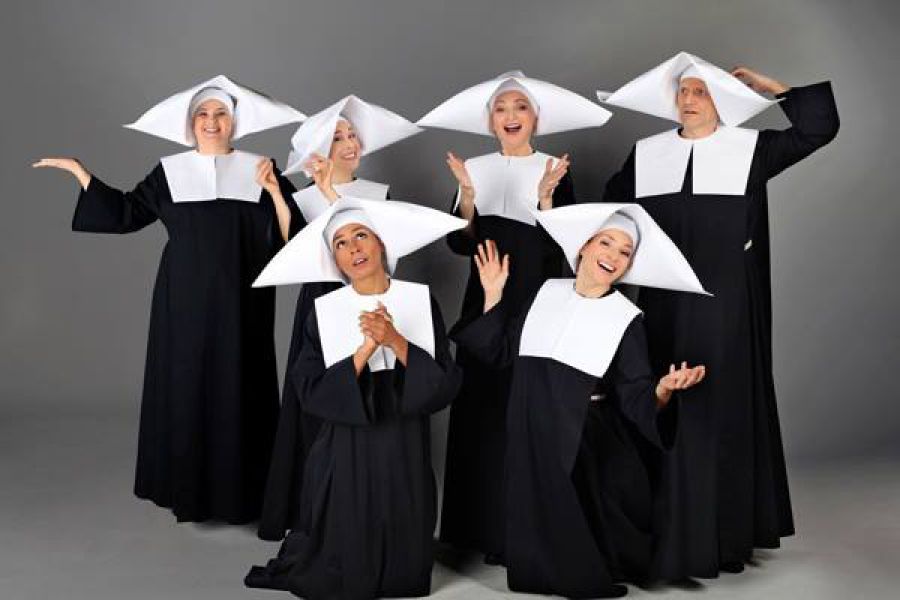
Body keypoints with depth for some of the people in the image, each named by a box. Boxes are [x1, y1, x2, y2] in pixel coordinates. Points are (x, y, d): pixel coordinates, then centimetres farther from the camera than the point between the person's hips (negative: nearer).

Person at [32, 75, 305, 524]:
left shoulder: (258, 170, 4)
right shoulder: (170, 172, 8)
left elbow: (290, 234, -2)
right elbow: (123, 212, 10)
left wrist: (275, 191, -17)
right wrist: (77, 168, 10)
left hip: (238, 303, -1)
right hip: (185, 301, 1)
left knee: (237, 391, 2)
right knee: (185, 388, 3)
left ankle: (238, 490, 12)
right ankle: (188, 487, 15)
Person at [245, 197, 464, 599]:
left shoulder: (421, 302, -2)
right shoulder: (323, 312, -3)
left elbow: (446, 385, -8)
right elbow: (309, 394, -12)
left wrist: (396, 341, -20)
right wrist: (366, 348, -21)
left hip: (405, 454, 1)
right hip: (345, 456, -1)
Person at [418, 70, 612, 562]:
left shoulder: (555, 170, 2)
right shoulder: (476, 169, 9)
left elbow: (560, 247, -7)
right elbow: (460, 244, 1)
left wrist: (545, 196, -19)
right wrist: (468, 194, -12)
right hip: (486, 301, 3)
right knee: (484, 411, 2)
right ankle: (484, 525, 12)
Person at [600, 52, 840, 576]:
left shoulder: (751, 148, 3)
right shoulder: (646, 154, 10)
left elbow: (820, 127, -3)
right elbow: (617, 209, 18)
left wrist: (769, 86, 1)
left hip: (727, 301, -2)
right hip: (668, 301, 2)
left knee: (725, 404, 2)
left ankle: (726, 528, 14)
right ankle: (672, 529, 12)